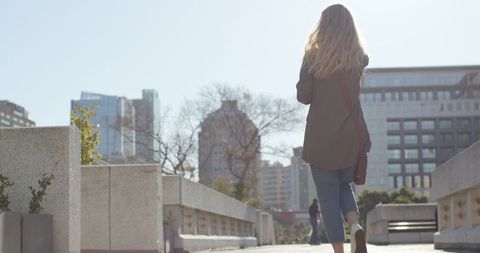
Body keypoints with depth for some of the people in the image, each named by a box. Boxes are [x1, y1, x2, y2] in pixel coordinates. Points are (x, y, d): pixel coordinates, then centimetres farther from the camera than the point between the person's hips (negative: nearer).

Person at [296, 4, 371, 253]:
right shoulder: (359, 59, 5)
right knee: (344, 185, 20)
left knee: (328, 196, 4)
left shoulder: (313, 57, -4)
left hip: (321, 137, -3)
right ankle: (355, 226, -7)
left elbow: (303, 96, -7)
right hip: (351, 135, 3)